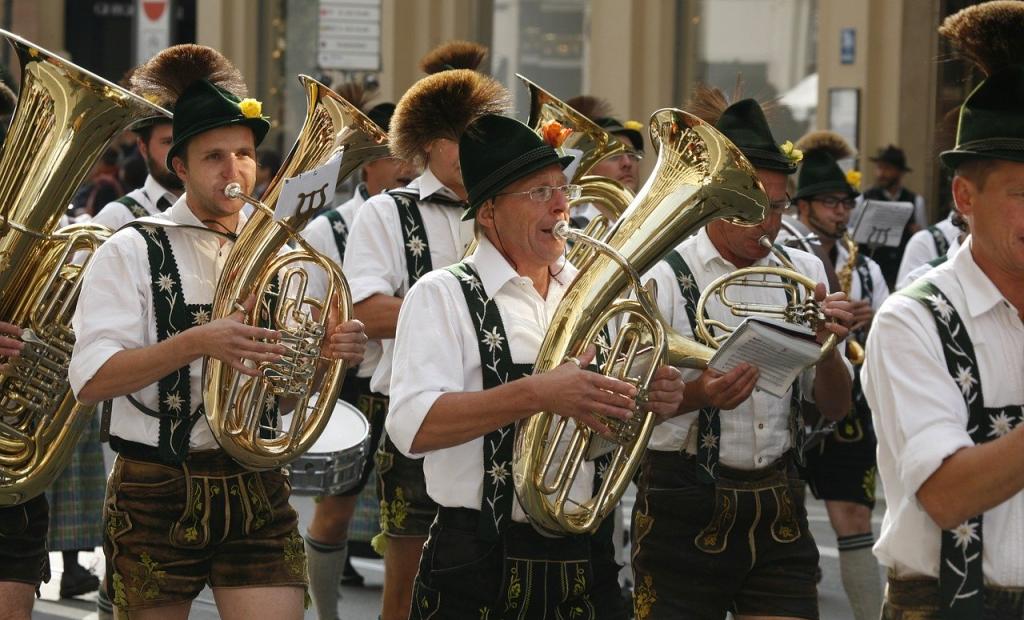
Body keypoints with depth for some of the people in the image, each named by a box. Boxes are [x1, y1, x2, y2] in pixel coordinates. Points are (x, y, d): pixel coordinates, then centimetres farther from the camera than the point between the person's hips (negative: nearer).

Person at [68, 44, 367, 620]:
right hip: (157, 490, -3)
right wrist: (198, 342, -26)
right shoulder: (133, 252, -2)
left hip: (258, 491, 3)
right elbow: (91, 380, -14)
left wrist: (335, 352, -5)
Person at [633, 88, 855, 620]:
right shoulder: (661, 277, -7)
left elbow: (835, 407, 9)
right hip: (685, 514, -3)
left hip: (778, 512, 4)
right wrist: (697, 395, -23)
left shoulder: (803, 272, 7)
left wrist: (827, 348, -12)